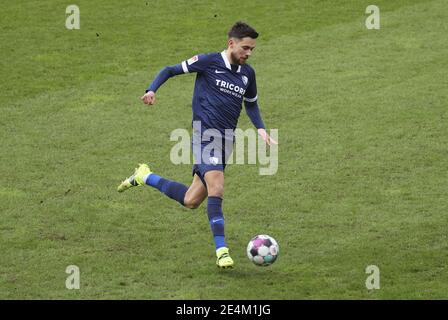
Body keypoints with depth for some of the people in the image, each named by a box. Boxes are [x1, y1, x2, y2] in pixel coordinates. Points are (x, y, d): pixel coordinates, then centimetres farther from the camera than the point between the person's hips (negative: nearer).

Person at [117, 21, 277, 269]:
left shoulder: (247, 74, 12)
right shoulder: (208, 62, -4)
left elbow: (251, 104, 28)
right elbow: (171, 70, 4)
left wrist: (261, 129, 12)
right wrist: (152, 90, -13)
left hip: (226, 141, 6)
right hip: (205, 135, -6)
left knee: (190, 201, 6)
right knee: (216, 188, -24)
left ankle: (145, 177, 29)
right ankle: (221, 251, -18)